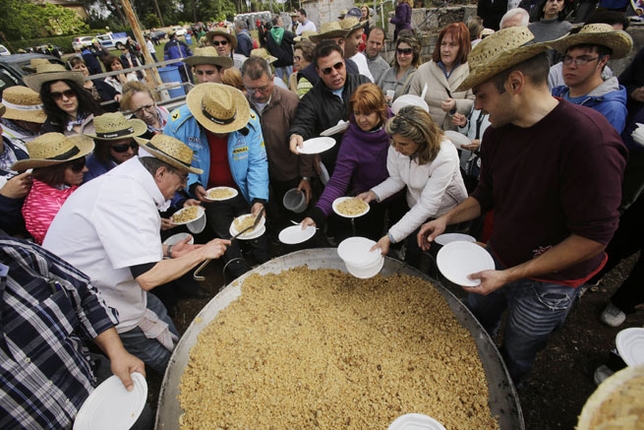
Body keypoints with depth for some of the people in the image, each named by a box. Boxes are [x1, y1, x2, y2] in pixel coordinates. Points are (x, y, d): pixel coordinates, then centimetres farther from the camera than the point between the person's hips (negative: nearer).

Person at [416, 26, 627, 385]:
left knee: (516, 357, 18)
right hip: (499, 259, 6)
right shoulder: (498, 132, -7)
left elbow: (594, 236, -25)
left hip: (548, 283, -6)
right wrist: (447, 218, -10)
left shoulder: (588, 137, -29)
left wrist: (510, 275, -25)